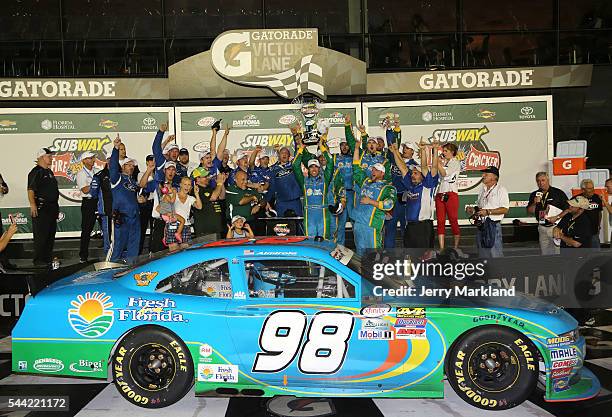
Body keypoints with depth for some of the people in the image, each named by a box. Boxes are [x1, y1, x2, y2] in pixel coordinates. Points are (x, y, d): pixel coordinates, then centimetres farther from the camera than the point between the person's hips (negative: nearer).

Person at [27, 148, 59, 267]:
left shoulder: (49, 172, 18)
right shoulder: (36, 172, -10)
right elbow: (30, 190, -18)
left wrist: (56, 206, 23)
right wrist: (32, 205, -26)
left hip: (52, 207, 9)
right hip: (41, 208, -9)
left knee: (51, 235, 14)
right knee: (41, 235, -6)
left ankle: (48, 258, 22)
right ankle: (38, 260, -1)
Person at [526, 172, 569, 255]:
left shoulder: (559, 193, -1)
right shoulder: (534, 195, 10)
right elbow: (529, 211, 7)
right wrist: (535, 203, -10)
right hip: (542, 228, 4)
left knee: (558, 253, -8)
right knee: (544, 253, 8)